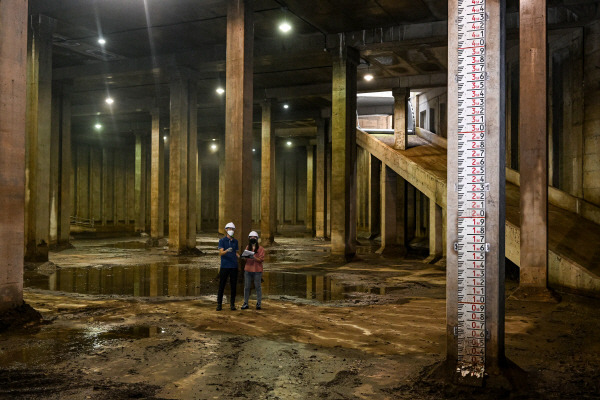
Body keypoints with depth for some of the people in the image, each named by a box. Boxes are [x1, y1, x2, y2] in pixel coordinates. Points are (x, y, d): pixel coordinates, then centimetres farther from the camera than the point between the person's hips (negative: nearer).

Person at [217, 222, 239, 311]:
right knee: (221, 286, 0)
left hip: (234, 267, 3)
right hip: (224, 266, -3)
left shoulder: (235, 241, 13)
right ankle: (219, 304, 7)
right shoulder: (222, 240, 0)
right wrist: (227, 251, -33)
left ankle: (232, 304, 11)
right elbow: (221, 253, -12)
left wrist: (240, 256, -5)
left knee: (233, 286, 4)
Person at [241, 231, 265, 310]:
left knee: (258, 287, 1)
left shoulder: (260, 248, -1)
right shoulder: (248, 248, 13)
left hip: (257, 271, -4)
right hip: (248, 269, 4)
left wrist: (254, 257, -23)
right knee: (246, 287, 5)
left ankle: (258, 303, 9)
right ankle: (245, 303, 13)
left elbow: (261, 259, -8)